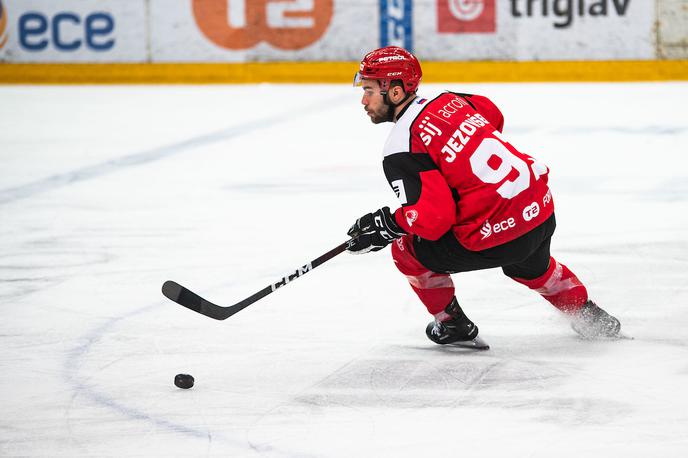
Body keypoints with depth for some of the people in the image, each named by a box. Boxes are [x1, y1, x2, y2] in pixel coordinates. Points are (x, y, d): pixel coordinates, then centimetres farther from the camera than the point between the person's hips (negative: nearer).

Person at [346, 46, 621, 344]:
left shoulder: (401, 149, -13)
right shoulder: (448, 101, 10)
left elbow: (432, 217, -21)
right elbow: (494, 117, 30)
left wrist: (386, 225, -5)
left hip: (497, 236, -8)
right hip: (542, 209, 8)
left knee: (407, 249, 14)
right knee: (531, 268, 41)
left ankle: (452, 324, 26)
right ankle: (586, 314, 53)